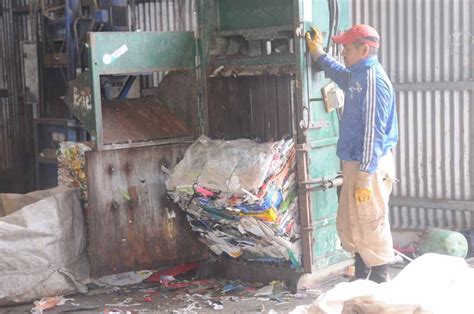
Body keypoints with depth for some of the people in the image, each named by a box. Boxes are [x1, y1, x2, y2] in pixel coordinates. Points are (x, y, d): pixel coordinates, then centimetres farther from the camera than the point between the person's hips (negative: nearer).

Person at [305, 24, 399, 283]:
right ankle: (361, 279, 29)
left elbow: (373, 132, -22)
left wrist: (365, 177, -24)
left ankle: (380, 284, 8)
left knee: (371, 227, -2)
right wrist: (317, 53, 42)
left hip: (369, 166, -10)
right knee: (348, 225, 17)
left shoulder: (373, 80, -18)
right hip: (355, 163, 10)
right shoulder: (357, 76, 12)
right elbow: (340, 75, 40)